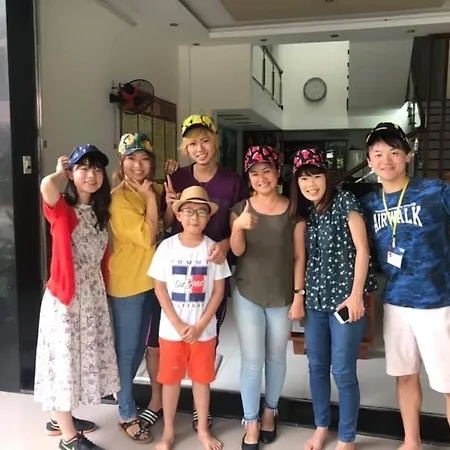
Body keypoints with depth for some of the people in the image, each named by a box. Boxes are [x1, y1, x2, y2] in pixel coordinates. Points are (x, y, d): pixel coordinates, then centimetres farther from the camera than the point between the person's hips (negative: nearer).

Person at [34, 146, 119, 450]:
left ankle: (60, 419, 41)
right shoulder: (62, 210, -14)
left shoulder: (100, 212, 6)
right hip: (65, 297, -7)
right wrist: (62, 173, -17)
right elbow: (47, 186, -37)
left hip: (94, 296, 8)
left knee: (84, 357, 19)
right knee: (65, 360, 6)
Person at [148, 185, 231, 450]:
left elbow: (219, 291, -3)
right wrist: (178, 324, -11)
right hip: (171, 328, 0)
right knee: (171, 379, 12)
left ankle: (203, 429, 34)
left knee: (202, 378, 14)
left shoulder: (213, 248, -6)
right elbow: (160, 288, -4)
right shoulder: (167, 246, -7)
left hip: (204, 330, 0)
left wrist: (200, 326, -10)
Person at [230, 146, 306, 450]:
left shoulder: (293, 210, -4)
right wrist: (238, 226, -33)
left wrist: (299, 294, -6)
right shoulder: (241, 208, -2)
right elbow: (237, 250, -13)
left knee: (276, 357, 15)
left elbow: (299, 256, -2)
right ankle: (251, 424, 18)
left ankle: (270, 412, 36)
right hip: (248, 294, 0)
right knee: (251, 360, 3)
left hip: (282, 297, 0)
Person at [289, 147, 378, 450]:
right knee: (317, 367, 14)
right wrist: (300, 295, 7)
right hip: (315, 299, 6)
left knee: (343, 371, 0)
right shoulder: (304, 213, 10)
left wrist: (356, 295, -15)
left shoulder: (344, 201, -6)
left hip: (345, 297, -5)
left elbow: (362, 248, -10)